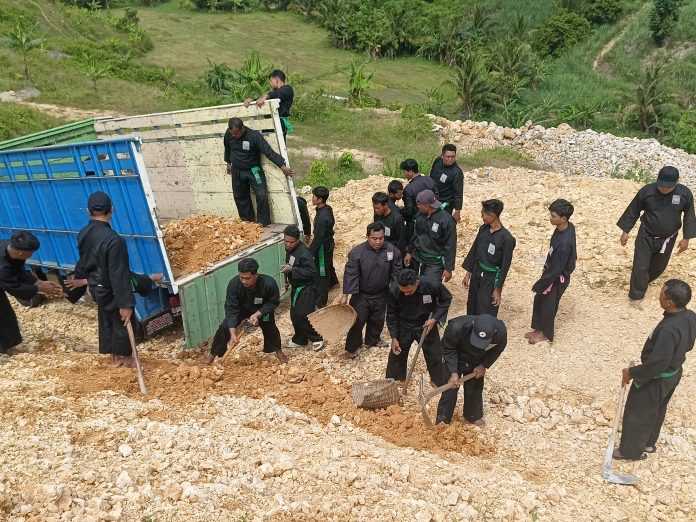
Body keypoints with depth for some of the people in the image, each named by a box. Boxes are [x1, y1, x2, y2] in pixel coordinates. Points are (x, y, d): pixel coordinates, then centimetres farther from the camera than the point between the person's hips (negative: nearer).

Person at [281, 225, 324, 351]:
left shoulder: (304, 252, -26)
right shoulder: (289, 248, 2)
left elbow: (312, 272, -28)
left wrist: (292, 270, -29)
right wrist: (287, 270, 6)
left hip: (306, 289, -9)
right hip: (296, 287, 9)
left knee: (303, 315, -8)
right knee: (294, 314, 15)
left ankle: (317, 338, 12)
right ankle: (299, 339, 32)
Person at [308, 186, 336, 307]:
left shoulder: (322, 217, -32)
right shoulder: (328, 209, -3)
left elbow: (318, 238, -29)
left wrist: (310, 253, -21)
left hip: (323, 246, -10)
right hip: (328, 242, 10)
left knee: (321, 273, 0)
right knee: (328, 265, 33)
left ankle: (321, 303, 10)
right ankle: (333, 281, 60)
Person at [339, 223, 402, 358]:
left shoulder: (393, 251, -13)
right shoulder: (357, 252, -21)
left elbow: (396, 273, -5)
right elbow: (350, 274, -19)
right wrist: (345, 295, -21)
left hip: (381, 295, 3)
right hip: (360, 294, -3)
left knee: (378, 319, 20)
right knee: (358, 320, 0)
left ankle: (373, 340, 45)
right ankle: (352, 346, 20)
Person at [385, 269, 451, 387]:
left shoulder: (433, 286, -31)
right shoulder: (393, 291, -28)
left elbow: (446, 299, -8)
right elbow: (391, 315, -11)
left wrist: (435, 319, -19)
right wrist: (394, 338, -9)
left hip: (426, 325, -1)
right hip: (403, 327, 1)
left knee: (435, 355, 10)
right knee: (397, 354, 14)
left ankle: (443, 384, 33)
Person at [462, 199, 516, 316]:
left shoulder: (506, 238, -23)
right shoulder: (483, 229, -4)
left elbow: (505, 266, -17)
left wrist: (498, 289, -13)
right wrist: (468, 273, 10)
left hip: (492, 278, -6)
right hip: (477, 273, 6)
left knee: (485, 314, 0)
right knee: (472, 308, 19)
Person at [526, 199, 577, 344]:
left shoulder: (564, 242, -38)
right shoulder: (567, 227, -10)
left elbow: (556, 269, -28)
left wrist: (539, 285, -17)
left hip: (557, 278, -9)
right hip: (551, 270, 9)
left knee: (548, 305, 14)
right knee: (539, 300, 22)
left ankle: (546, 334, 38)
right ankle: (539, 328, 42)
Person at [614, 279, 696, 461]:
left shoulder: (668, 329, -39)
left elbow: (657, 365, -33)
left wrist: (631, 372, -19)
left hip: (656, 380, -8)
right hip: (674, 373, 8)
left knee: (637, 414, 14)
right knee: (657, 411, 29)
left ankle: (631, 451, 34)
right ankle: (649, 443, 50)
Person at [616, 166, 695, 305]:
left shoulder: (685, 193, -16)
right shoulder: (647, 190, -19)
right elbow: (633, 211, -7)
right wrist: (625, 232, -3)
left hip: (667, 239, 2)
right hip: (646, 236, -2)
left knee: (658, 266, 20)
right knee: (640, 266, 1)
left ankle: (644, 281, 48)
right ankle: (636, 294, 17)